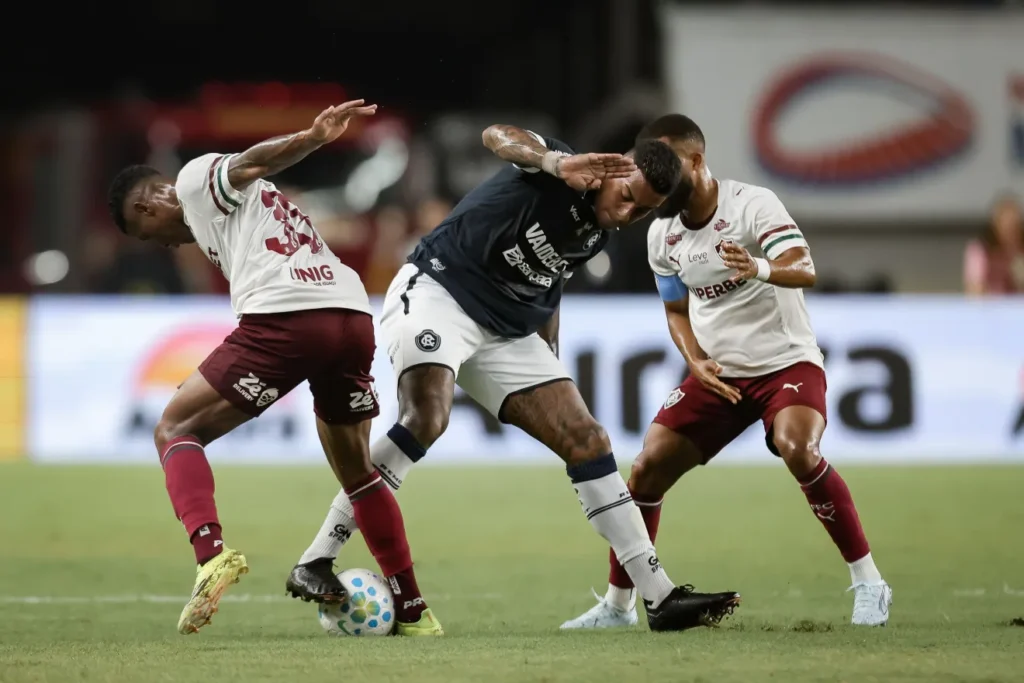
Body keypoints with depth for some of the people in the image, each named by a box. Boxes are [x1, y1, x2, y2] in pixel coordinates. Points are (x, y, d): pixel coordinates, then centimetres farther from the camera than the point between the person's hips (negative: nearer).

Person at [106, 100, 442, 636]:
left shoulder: (195, 180, 13)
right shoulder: (245, 203, 36)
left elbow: (252, 162, -5)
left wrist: (313, 138, -23)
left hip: (285, 319, -8)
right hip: (353, 316, 8)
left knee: (175, 430, 4)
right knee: (356, 469, 25)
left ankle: (211, 552, -19)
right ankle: (412, 610, 25)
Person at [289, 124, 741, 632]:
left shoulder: (598, 235, 9)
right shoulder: (558, 173, -14)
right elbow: (497, 136, -35)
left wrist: (552, 368, 24)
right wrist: (558, 165, -53)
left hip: (508, 332, 8)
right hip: (437, 291, -8)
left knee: (587, 440, 1)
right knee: (427, 417, -32)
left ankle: (660, 597, 4)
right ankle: (316, 561, -27)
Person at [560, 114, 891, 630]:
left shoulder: (753, 205, -16)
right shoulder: (661, 235, 2)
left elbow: (804, 271, -30)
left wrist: (761, 268, -52)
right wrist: (696, 361, -5)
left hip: (786, 361, -5)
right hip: (718, 373, 5)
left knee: (798, 451, -31)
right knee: (649, 466, -5)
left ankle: (868, 584, -18)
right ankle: (617, 603, 9)